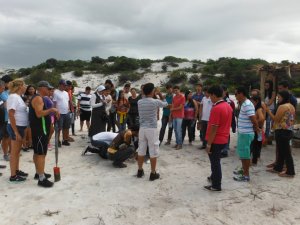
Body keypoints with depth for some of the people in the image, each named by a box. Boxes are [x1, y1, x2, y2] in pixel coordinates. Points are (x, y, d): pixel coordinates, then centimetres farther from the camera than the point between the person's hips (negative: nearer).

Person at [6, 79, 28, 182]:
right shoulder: (13, 97, -17)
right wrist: (16, 132, -23)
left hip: (20, 127, 9)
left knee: (17, 151, 18)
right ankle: (13, 175, 9)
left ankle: (17, 171, 30)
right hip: (15, 127, -9)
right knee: (14, 152, 0)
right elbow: (11, 115, -22)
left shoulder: (18, 97, 11)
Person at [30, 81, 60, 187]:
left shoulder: (40, 98, 18)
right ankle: (41, 179, -7)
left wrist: (52, 112, 9)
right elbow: (39, 114, -28)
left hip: (40, 129, 11)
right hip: (40, 130, -11)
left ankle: (38, 173, 29)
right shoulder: (38, 98, -16)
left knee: (37, 152, 17)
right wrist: (51, 109, -22)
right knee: (41, 153, -10)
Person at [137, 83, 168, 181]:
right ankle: (153, 173, 10)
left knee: (141, 150, 13)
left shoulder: (139, 102, 1)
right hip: (152, 129, -5)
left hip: (142, 128, 5)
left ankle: (140, 171, 24)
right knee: (153, 152, 4)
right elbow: (165, 104, 10)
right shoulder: (155, 102, -10)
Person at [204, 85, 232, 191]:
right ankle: (214, 177, 41)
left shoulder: (216, 108, -22)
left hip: (216, 140, -9)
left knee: (215, 162, 4)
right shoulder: (228, 106, 6)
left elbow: (214, 128, -23)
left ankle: (216, 186, 15)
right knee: (216, 161, 24)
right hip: (223, 139, 9)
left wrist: (209, 144, -18)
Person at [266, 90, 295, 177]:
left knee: (286, 152, -1)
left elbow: (276, 119, -16)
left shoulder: (282, 106, -17)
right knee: (281, 151, 17)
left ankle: (290, 172, 8)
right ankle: (277, 168, 27)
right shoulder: (291, 106, 13)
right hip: (289, 131, 10)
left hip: (282, 132, -10)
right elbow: (292, 120, 19)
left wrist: (268, 111, -12)